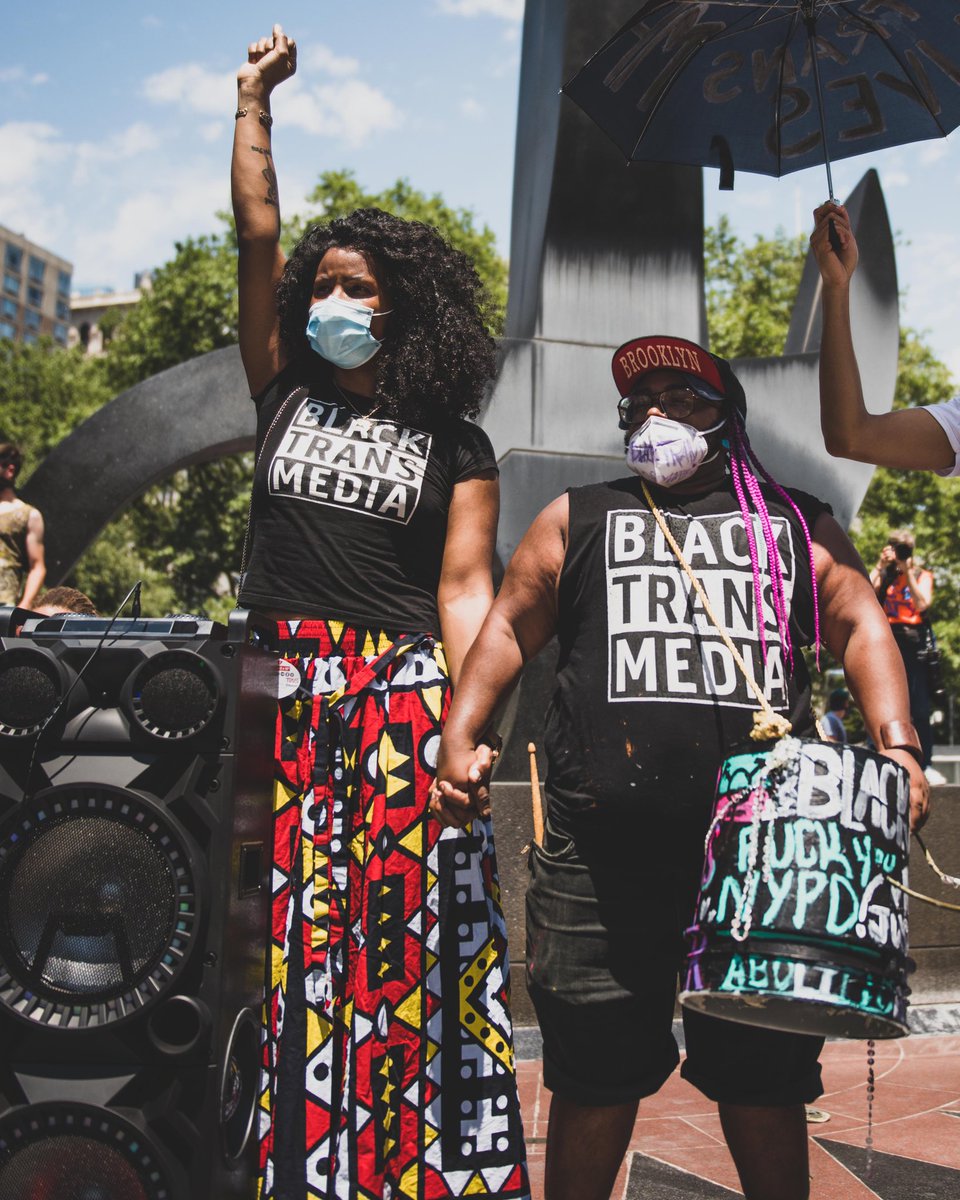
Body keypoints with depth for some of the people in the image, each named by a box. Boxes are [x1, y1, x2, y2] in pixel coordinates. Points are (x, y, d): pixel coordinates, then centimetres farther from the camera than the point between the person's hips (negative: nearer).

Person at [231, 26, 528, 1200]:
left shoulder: (453, 447, 8)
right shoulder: (284, 396, 16)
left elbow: (463, 589, 0)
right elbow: (256, 238, 13)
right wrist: (254, 102, 18)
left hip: (401, 692, -2)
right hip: (284, 689, 3)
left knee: (398, 941, -5)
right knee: (284, 932, 0)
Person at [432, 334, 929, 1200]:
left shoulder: (797, 523, 17)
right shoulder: (579, 518, 18)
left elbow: (861, 626, 8)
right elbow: (509, 631, 13)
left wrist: (896, 743, -9)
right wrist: (460, 741, -2)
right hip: (603, 851, 0)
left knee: (763, 1076, 9)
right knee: (596, 1073, 7)